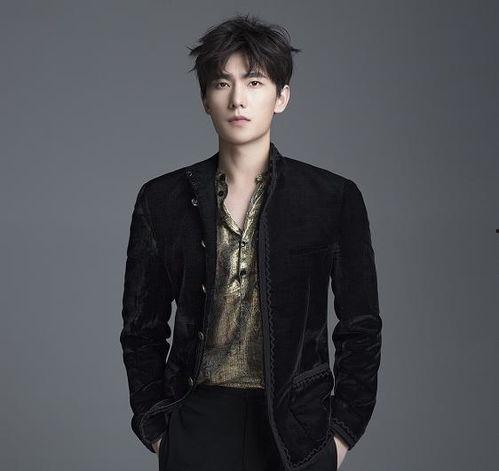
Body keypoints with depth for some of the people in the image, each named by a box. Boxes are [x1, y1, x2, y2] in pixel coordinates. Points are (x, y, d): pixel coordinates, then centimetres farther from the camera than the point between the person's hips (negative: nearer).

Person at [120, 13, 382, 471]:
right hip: (198, 422, 1)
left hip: (294, 426, -1)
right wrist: (155, 427, 4)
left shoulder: (334, 198, -2)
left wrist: (342, 432, 0)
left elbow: (361, 328, 3)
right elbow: (142, 329, 8)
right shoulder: (163, 200, 2)